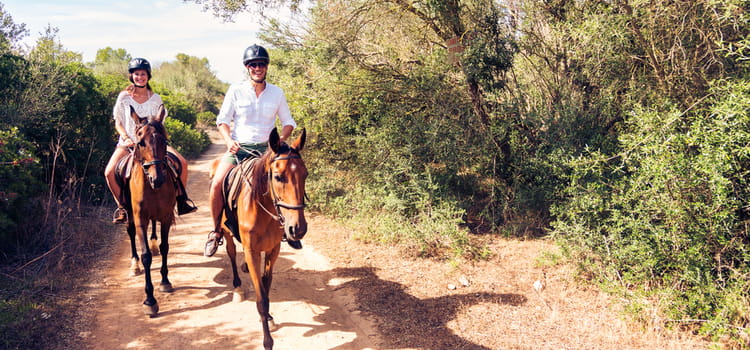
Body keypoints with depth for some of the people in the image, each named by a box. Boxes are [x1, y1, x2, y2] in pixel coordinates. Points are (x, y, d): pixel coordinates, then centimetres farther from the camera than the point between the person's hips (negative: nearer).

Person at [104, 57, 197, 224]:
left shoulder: (155, 98, 4)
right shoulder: (124, 96, 0)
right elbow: (118, 123, 3)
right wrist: (126, 138, -13)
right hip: (128, 143, -1)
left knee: (182, 163, -17)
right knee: (109, 172, -23)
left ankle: (181, 199, 0)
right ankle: (121, 206, 0)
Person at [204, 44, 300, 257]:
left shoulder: (277, 93, 5)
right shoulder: (236, 90, 0)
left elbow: (288, 122, 11)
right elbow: (222, 119, 2)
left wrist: (281, 140, -9)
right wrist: (228, 140, -16)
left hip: (266, 148, 1)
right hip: (238, 147, -1)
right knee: (217, 184, -21)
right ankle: (217, 231, 1)